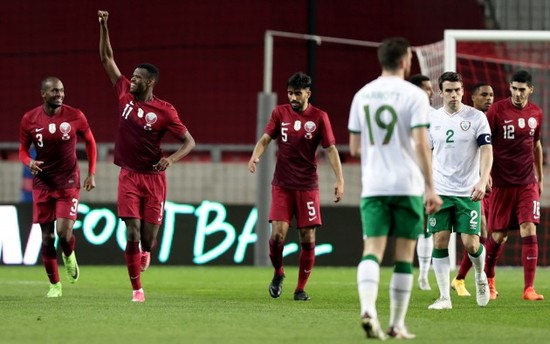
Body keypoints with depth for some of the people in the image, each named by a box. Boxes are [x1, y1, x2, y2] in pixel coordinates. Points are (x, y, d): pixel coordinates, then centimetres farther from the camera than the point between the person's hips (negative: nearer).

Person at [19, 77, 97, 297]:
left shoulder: (75, 116, -6)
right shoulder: (29, 120, -4)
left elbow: (90, 142, 8)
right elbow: (23, 150, 6)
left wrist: (91, 174, 4)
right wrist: (29, 162, -17)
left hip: (69, 183, -1)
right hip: (43, 185, 1)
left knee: (64, 232, -16)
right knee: (47, 237, 2)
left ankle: (69, 256, 20)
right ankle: (54, 285, 15)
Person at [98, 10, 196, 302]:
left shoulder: (165, 111, -7)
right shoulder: (125, 95, 2)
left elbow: (189, 141, -3)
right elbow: (107, 58, 9)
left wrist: (171, 159, -22)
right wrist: (103, 27, 3)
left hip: (154, 177, -2)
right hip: (129, 176, 2)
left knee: (148, 239, 1)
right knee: (132, 236, -9)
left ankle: (145, 253, 39)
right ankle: (136, 289, 0)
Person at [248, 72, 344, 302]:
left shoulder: (319, 117, 0)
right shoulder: (280, 113, 4)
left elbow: (331, 149, -2)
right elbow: (266, 138, 0)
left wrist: (339, 179, -12)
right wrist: (255, 156, -22)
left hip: (307, 186, 0)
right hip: (282, 185, 0)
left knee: (308, 238, -2)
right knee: (278, 233, -13)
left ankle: (301, 289, 11)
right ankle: (278, 273, 15)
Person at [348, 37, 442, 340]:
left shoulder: (362, 95, 9)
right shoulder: (414, 95, -5)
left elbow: (354, 148, 13)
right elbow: (420, 143, -13)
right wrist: (430, 187, -10)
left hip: (372, 187, 3)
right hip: (407, 186, -3)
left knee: (372, 251, -4)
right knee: (404, 258, 6)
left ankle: (368, 309, -28)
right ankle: (397, 325, 8)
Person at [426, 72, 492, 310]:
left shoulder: (476, 118, -2)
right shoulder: (432, 119, 6)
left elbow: (487, 151, -6)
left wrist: (483, 180, -20)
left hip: (468, 192, -2)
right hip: (440, 191, 2)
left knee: (471, 244, -7)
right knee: (440, 242, -5)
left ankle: (480, 277, 25)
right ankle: (444, 297, 1)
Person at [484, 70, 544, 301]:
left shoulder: (536, 113, 6)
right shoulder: (497, 110, -7)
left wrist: (540, 178, 22)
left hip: (528, 183, 2)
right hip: (502, 184, -2)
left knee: (529, 230, -11)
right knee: (499, 236, 3)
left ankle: (529, 288, -11)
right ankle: (488, 279, 29)